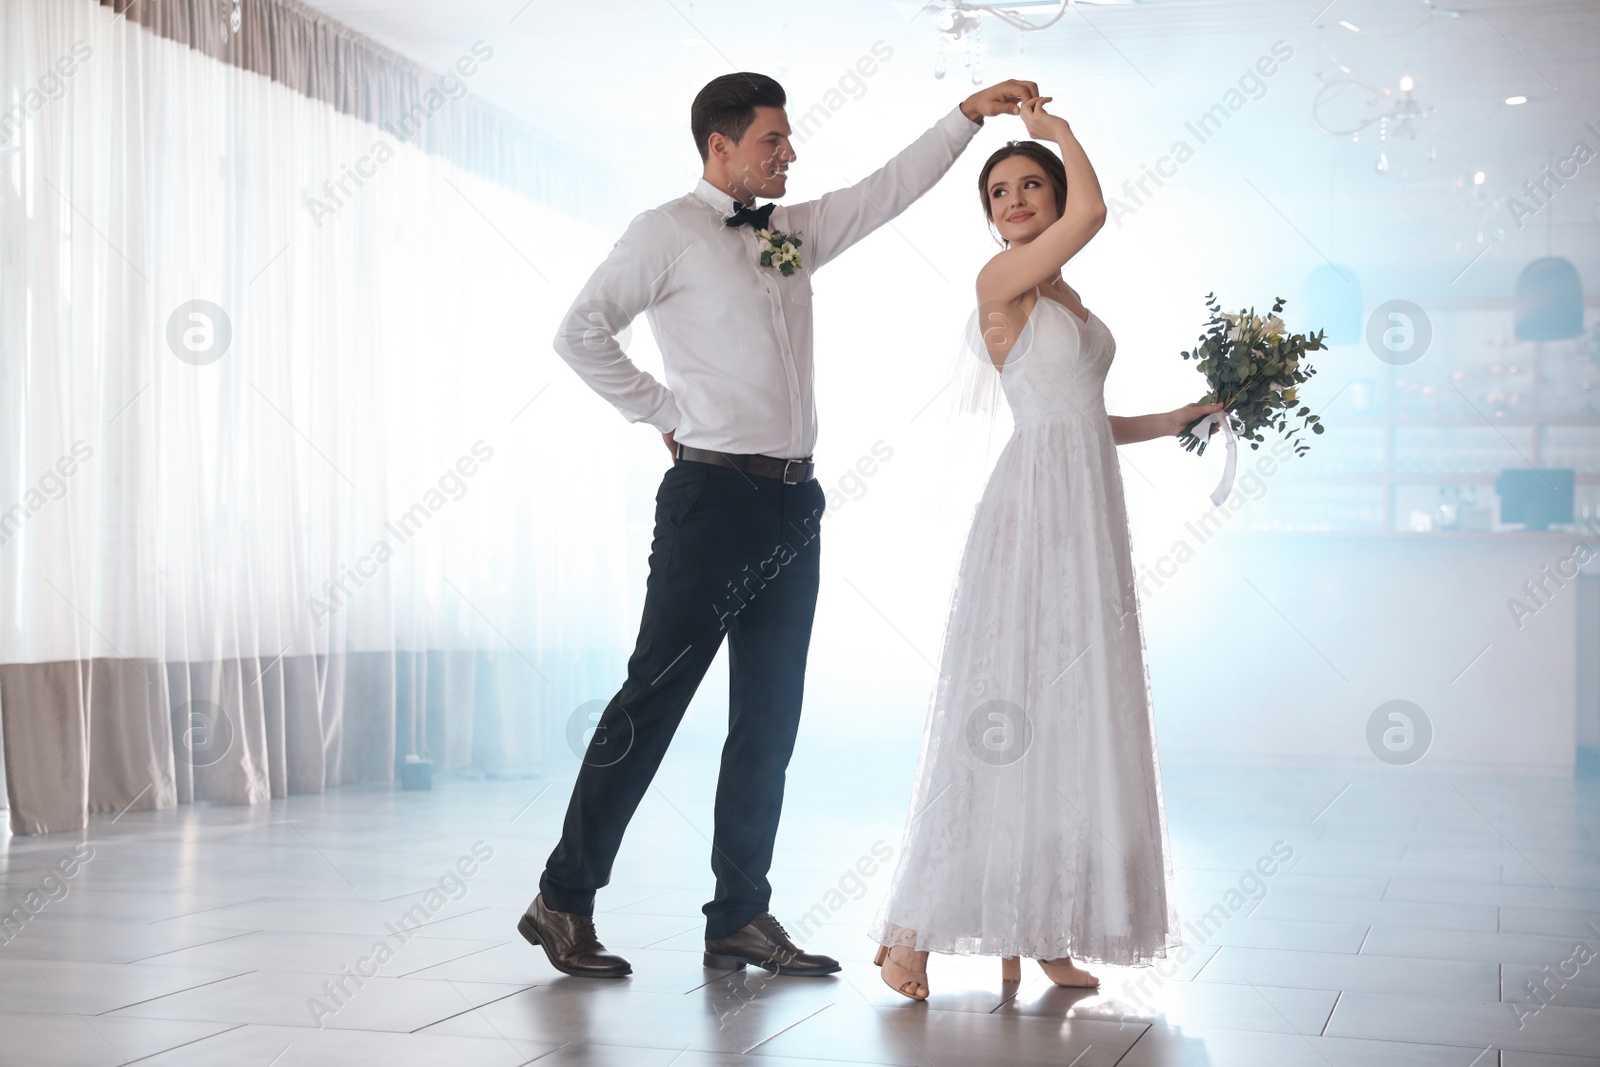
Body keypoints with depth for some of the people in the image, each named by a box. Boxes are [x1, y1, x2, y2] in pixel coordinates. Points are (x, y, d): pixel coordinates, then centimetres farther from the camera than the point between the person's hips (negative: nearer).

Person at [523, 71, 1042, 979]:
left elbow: (891, 188, 21)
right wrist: (665, 412, -7)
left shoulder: (796, 231, 18)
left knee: (770, 717, 8)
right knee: (652, 702, -5)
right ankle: (565, 901, 5)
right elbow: (581, 332, -9)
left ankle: (742, 916, 16)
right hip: (715, 494, -7)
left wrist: (969, 115, 14)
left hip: (794, 503, 7)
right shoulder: (668, 233, -2)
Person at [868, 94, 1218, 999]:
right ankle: (914, 930, -2)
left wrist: (1180, 418, 17)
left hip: (1089, 513, 8)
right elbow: (1093, 211, -20)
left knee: (1069, 720, 6)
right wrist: (1059, 126, -4)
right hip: (1035, 505, -8)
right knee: (1001, 718, -9)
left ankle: (1032, 933, 12)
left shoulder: (1065, 295, 18)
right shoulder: (1002, 280, -6)